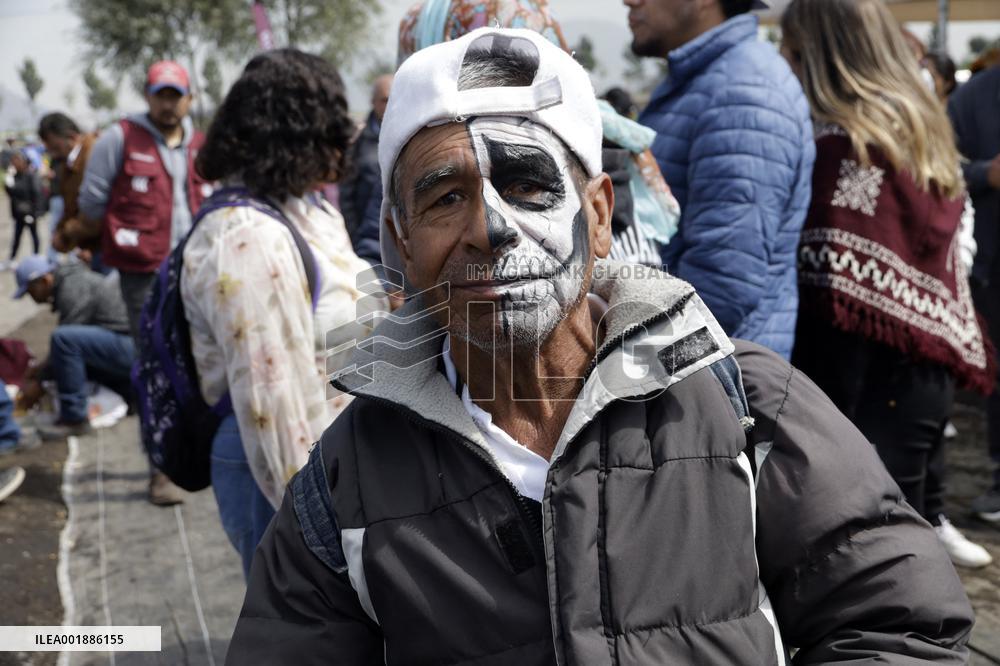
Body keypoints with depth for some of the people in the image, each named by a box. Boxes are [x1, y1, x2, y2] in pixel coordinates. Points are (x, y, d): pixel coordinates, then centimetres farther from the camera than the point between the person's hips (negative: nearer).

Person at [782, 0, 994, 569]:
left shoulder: (846, 143, -14)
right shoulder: (922, 130, 12)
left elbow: (838, 293, -19)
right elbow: (935, 259, 15)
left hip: (880, 374, -9)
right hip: (931, 363, 9)